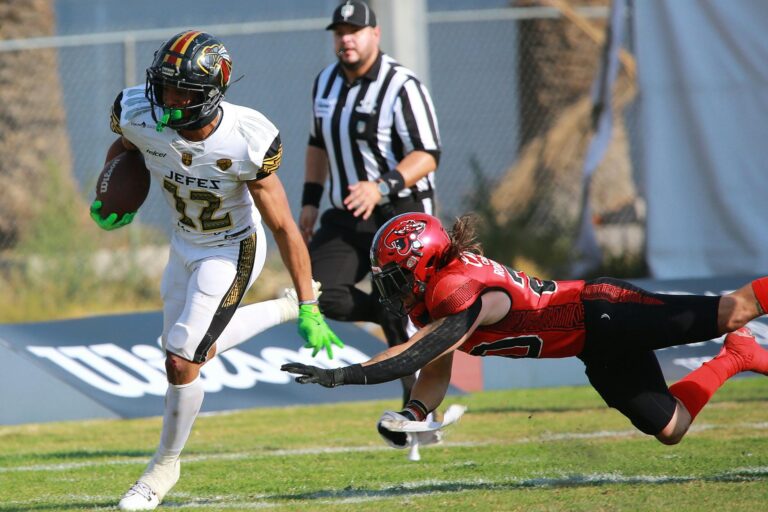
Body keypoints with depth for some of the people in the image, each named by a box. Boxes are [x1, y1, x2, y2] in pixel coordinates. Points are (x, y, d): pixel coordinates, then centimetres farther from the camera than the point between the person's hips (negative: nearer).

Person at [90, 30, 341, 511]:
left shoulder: (246, 143, -35)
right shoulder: (141, 117, -25)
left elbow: (284, 227, -25)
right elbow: (123, 147, 4)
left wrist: (310, 310, -22)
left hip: (232, 251, -6)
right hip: (185, 243, 6)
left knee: (182, 361, -11)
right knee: (196, 348, 21)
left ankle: (165, 466, 13)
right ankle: (284, 308, 43)